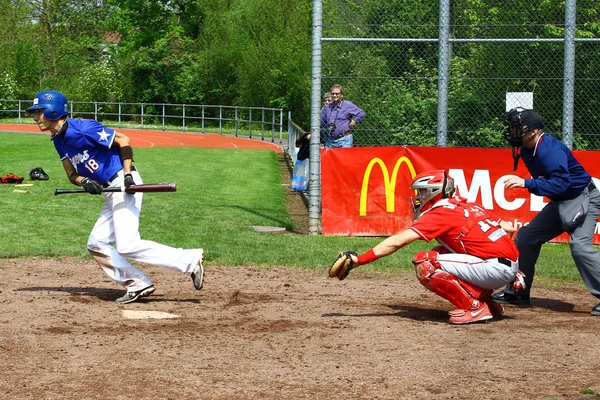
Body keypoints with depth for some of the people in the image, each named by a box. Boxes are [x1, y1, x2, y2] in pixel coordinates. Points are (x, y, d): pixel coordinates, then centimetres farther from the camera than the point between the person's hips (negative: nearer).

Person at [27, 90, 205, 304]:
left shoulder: (82, 128, -15)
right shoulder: (59, 140, 12)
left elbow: (123, 140, -13)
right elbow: (71, 173, 10)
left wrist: (128, 174, -19)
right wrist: (83, 181, -13)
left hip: (124, 184, -10)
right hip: (112, 193, 10)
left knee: (127, 246, -18)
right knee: (96, 244, 9)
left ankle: (190, 260, -16)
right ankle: (138, 285, 8)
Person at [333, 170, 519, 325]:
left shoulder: (440, 213, -6)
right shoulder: (468, 206, 18)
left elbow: (396, 242, -12)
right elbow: (508, 228, 15)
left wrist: (359, 260, -12)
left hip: (496, 269, -9)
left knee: (425, 265, -12)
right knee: (439, 256, 21)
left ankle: (475, 307, -9)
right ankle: (488, 303, 16)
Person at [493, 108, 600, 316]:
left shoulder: (551, 150, -28)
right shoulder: (526, 150, -1)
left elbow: (561, 184, -39)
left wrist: (526, 183, -43)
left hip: (583, 199, -10)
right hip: (560, 202, 10)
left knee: (580, 245, -27)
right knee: (526, 237, 10)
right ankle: (518, 292, 20)